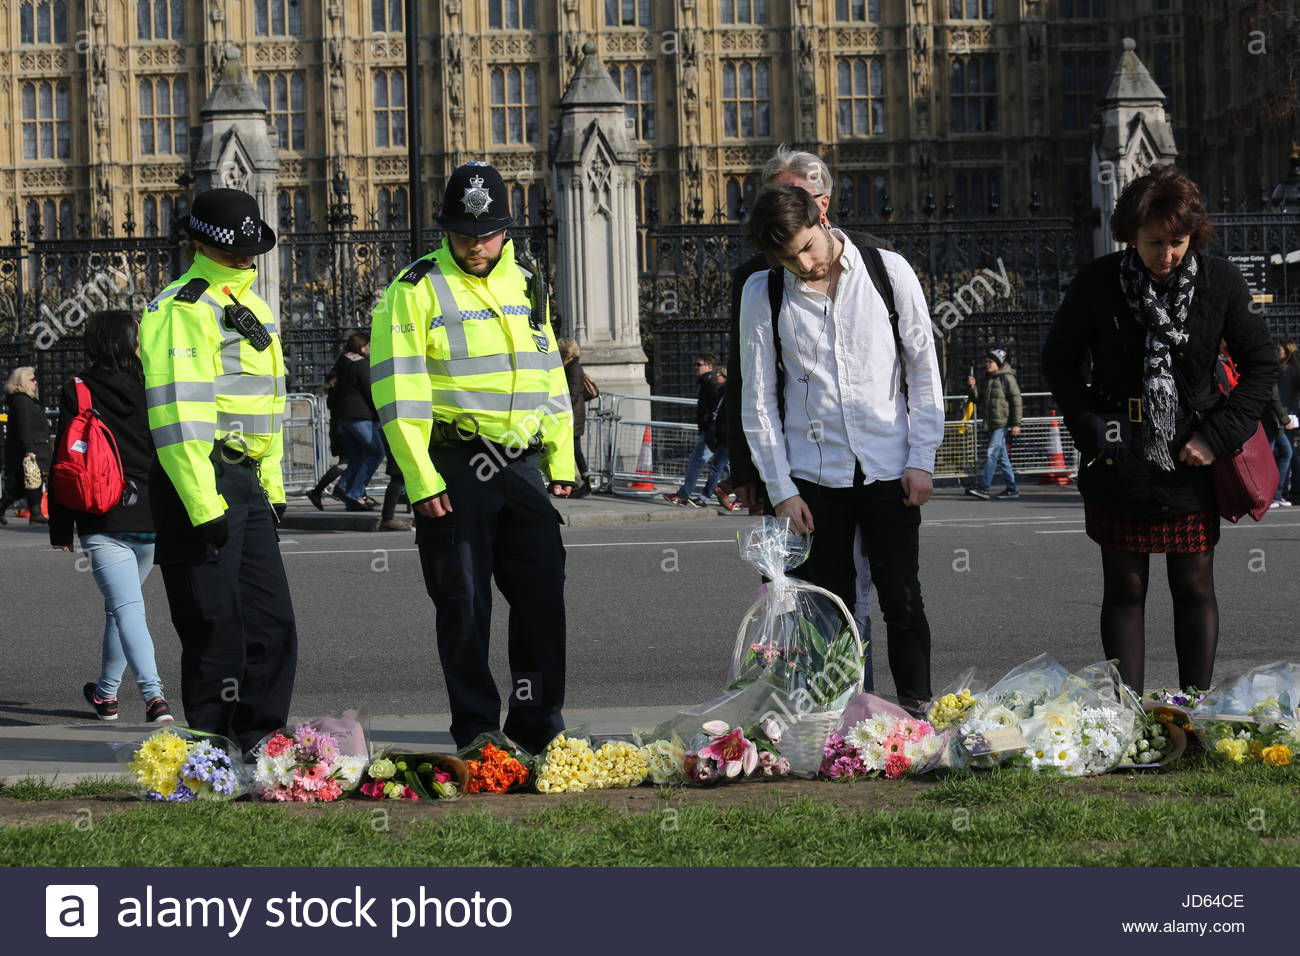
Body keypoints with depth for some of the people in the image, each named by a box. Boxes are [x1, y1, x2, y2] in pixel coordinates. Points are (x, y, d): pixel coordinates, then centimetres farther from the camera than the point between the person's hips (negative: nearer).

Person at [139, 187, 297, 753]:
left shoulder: (253, 308, 18)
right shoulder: (180, 309, -12)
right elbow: (177, 416, -19)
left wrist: (271, 486, 20)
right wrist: (202, 504, -23)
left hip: (246, 482, 9)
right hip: (197, 482, -9)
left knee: (272, 622, 8)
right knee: (216, 627, -4)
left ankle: (258, 741, 17)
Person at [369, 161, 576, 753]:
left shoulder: (525, 284, 14)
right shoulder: (415, 291, -5)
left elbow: (550, 376, 20)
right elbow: (399, 393, -9)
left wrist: (560, 460, 15)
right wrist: (421, 480, -15)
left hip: (521, 464, 5)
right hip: (453, 466, -5)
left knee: (543, 594, 3)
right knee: (464, 604, 0)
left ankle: (537, 722, 14)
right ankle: (475, 730, 9)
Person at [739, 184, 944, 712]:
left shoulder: (889, 272, -1)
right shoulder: (762, 293, -1)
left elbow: (924, 370, 4)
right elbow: (758, 401, 2)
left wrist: (921, 460, -2)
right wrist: (781, 490, -2)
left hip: (889, 469, 0)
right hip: (813, 476, 0)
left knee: (902, 601, 0)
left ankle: (916, 713, 9)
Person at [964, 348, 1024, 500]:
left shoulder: (1007, 378, -7)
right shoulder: (988, 379, 17)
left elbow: (1016, 401, -10)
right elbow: (978, 400, 22)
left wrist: (1016, 423, -15)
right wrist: (972, 388, 4)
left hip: (1003, 423, -9)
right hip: (991, 423, 9)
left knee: (992, 453, -15)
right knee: (1002, 456, 10)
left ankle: (984, 488, -19)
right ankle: (1012, 489, 14)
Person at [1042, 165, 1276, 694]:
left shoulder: (1220, 282, -5)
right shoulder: (1097, 283, -7)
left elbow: (1262, 363, 5)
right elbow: (1058, 363, 5)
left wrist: (1217, 437, -4)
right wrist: (1093, 429, -5)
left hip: (1191, 459, 1)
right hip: (1120, 464, -1)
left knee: (1195, 587, 5)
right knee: (1124, 590, 4)